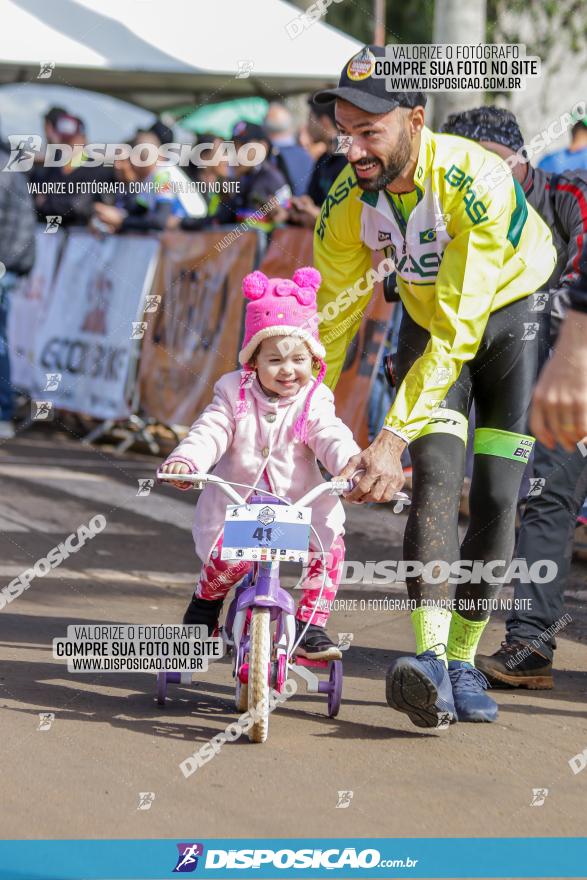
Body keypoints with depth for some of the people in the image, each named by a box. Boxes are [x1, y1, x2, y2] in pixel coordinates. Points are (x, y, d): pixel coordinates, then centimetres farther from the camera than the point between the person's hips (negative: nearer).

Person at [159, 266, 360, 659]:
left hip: (298, 504, 1)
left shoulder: (314, 402, -3)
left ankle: (311, 627, -6)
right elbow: (210, 432, -11)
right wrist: (184, 460, -32)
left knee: (330, 542, -23)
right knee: (229, 555, -25)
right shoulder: (235, 393, -2)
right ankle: (206, 602, 11)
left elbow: (332, 438, -17)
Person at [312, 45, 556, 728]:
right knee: (435, 474, -19)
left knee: (496, 495, -7)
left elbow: (458, 331, -39)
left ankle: (464, 660, 7)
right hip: (429, 319, 3)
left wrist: (393, 436, -43)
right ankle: (430, 656, -28)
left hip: (516, 311, -3)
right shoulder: (348, 201, -21)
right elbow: (330, 321, -10)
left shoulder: (475, 180, -37)